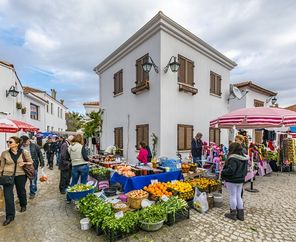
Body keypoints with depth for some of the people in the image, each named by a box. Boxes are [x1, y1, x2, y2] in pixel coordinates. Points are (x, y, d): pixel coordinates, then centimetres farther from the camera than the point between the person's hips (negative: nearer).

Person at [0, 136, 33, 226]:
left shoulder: (24, 153, -9)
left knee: (21, 191, 18)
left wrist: (24, 163, -16)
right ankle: (10, 216, 11)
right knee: (8, 195, -3)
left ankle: (23, 205, 45)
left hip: (20, 175, 0)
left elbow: (31, 162, 2)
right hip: (8, 175, 1)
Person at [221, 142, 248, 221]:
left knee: (232, 196, 6)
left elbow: (230, 170, -31)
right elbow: (245, 170, 15)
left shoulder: (233, 159, -25)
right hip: (240, 180, 8)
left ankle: (233, 214, 19)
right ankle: (240, 214, 27)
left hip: (232, 180, -8)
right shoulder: (244, 158, 4)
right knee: (238, 196, 18)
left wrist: (223, 172, -15)